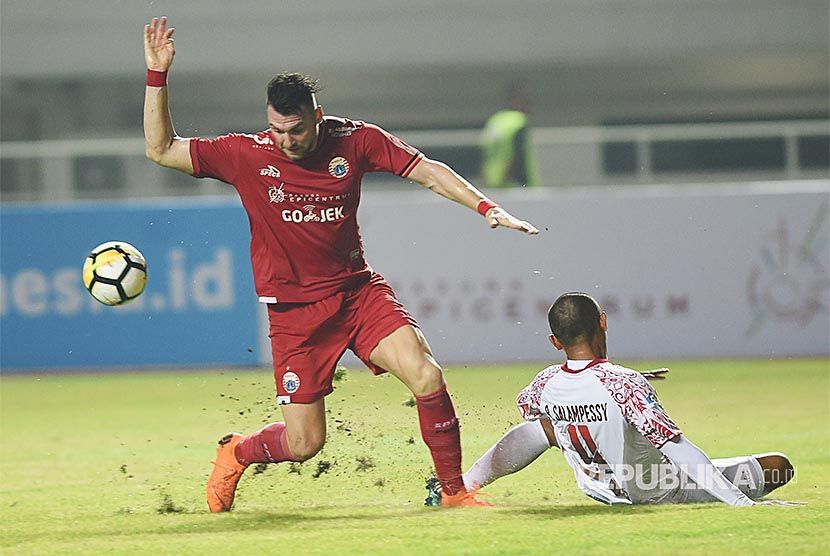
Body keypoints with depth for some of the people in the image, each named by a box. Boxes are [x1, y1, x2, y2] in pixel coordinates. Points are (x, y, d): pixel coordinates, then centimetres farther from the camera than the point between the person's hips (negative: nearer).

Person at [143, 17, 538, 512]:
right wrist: (157, 75, -14)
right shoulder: (245, 154, -7)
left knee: (426, 376, -22)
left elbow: (427, 171, 0)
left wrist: (487, 208, -12)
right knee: (304, 443, -3)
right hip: (295, 310, -2)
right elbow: (161, 149, -4)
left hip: (358, 290, 2)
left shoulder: (354, 140, -4)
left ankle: (455, 490, -5)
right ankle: (235, 453, 31)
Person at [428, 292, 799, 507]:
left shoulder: (547, 384, -11)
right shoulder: (625, 383, -31)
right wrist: (742, 502, -37)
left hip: (606, 492, 5)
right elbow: (677, 448, -36)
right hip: (665, 494, -5)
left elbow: (526, 404, 17)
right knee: (779, 465, 4)